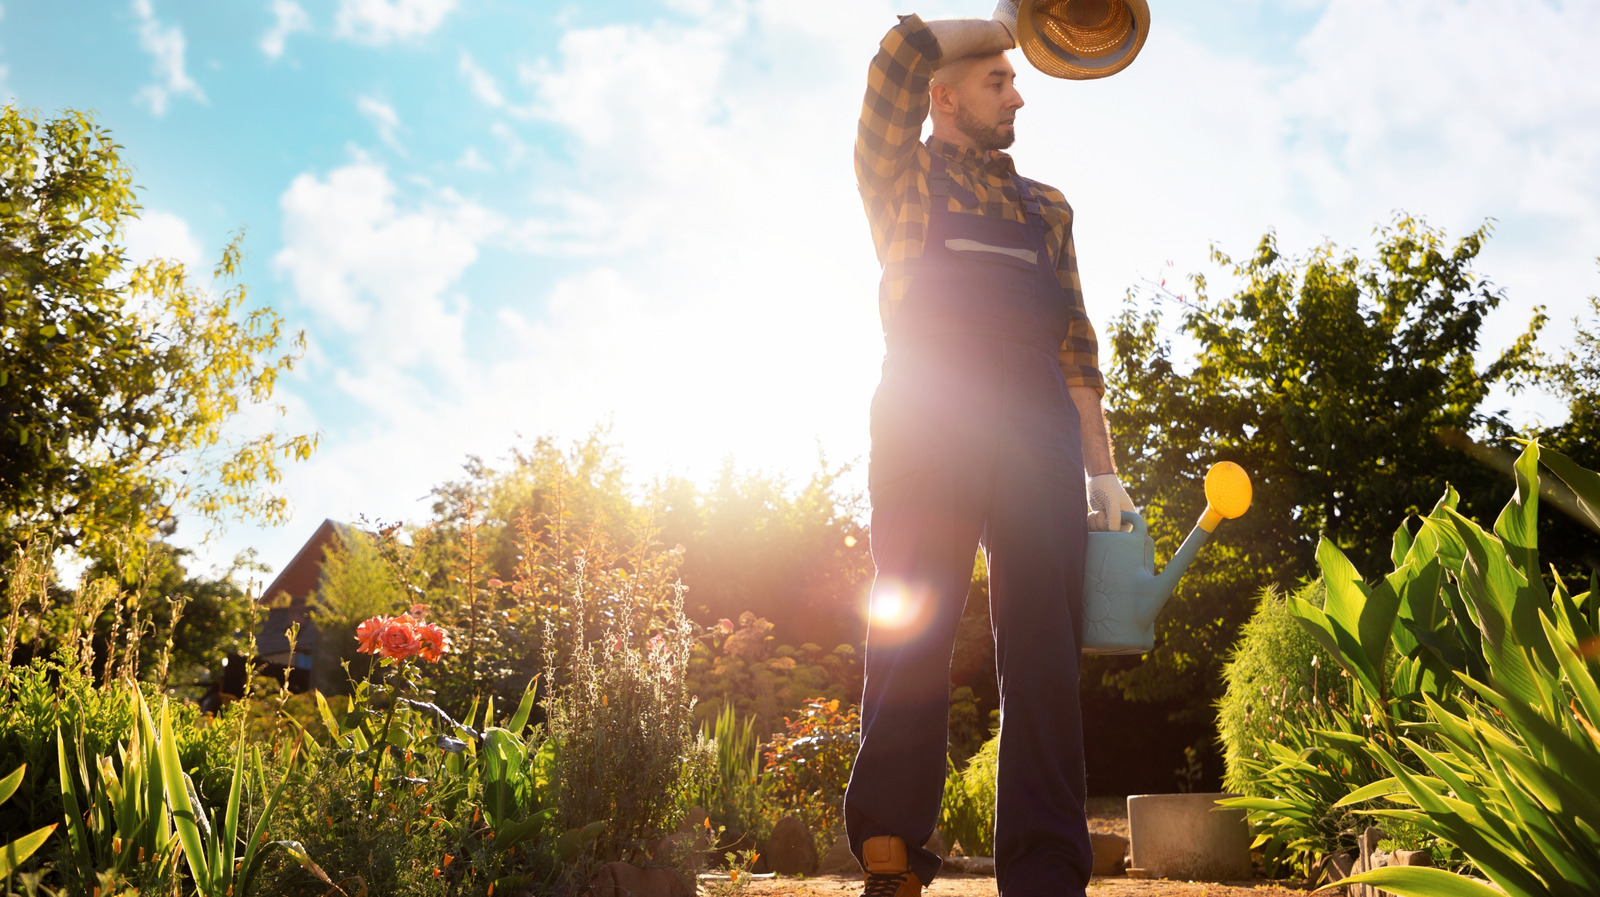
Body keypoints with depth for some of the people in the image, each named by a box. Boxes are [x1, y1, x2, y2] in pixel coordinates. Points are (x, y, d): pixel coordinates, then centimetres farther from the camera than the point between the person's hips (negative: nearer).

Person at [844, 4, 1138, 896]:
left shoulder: (1046, 206, 28)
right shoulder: (903, 174, 18)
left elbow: (1074, 341, 20)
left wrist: (1103, 468, 10)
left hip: (1038, 423, 3)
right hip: (928, 414, -3)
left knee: (1045, 644, -6)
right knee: (912, 628, -9)